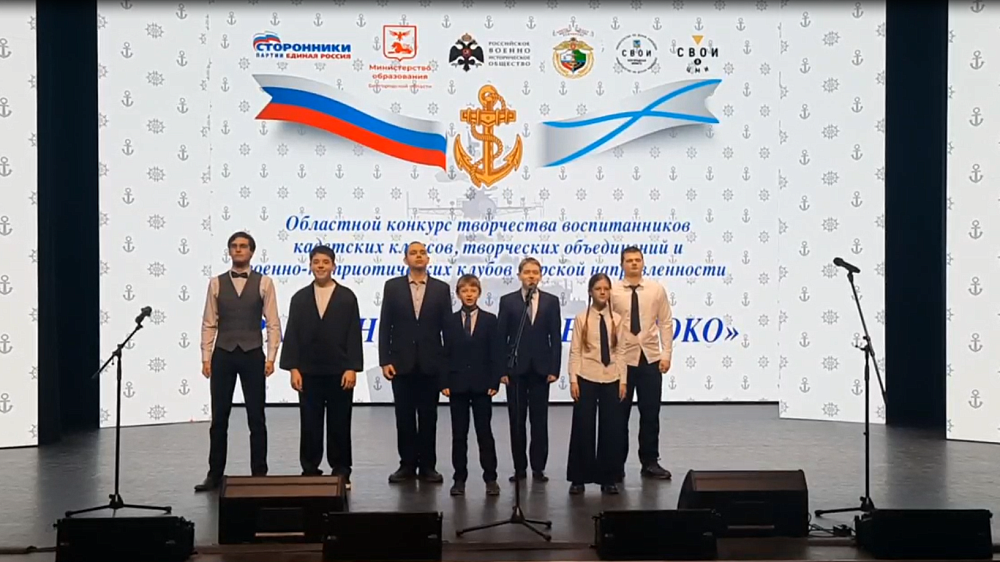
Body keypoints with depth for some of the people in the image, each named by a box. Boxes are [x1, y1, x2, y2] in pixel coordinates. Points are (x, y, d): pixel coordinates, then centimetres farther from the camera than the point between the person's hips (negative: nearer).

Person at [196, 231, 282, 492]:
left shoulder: (264, 283, 1)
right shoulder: (216, 283, 5)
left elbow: (273, 323, -1)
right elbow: (209, 324, 5)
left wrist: (271, 357, -8)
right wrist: (206, 358, -1)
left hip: (253, 355, -1)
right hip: (223, 354, 1)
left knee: (256, 418, 4)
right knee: (219, 417, 6)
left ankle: (259, 473, 11)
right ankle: (215, 474, 15)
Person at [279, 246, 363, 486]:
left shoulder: (347, 297, 3)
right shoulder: (300, 298, 7)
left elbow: (354, 335, -2)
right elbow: (292, 335, 3)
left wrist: (352, 368, -10)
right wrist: (293, 368, -5)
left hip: (339, 371, -1)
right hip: (309, 372, 1)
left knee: (339, 424, 4)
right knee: (310, 425, 4)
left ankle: (341, 472, 12)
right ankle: (310, 471, 12)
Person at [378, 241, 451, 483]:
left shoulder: (441, 288, 4)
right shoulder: (392, 286, 3)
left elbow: (447, 327, 3)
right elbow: (385, 326, 1)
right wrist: (385, 360, -6)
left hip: (431, 363, 0)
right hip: (402, 362, 0)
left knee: (428, 416, 5)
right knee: (404, 416, 4)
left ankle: (427, 465, 13)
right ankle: (407, 465, 13)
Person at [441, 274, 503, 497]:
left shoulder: (489, 320, 3)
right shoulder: (450, 321, 6)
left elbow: (496, 353, 0)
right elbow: (446, 353, 4)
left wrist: (494, 382, -7)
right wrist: (444, 383, -3)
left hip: (481, 385, -1)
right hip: (457, 384, 1)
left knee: (484, 432, 2)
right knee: (459, 434, 5)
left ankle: (490, 478, 8)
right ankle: (459, 478, 11)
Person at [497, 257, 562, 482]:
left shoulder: (551, 301, 5)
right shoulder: (507, 301, 3)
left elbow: (556, 337, 3)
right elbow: (501, 337, 1)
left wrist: (554, 369, -4)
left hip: (540, 368, 1)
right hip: (515, 368, 0)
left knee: (539, 420, 4)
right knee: (517, 420, 4)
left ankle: (538, 468, 10)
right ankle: (520, 468, 10)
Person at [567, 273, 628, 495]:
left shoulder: (617, 319, 3)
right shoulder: (581, 318, -2)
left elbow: (620, 351, 4)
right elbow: (575, 352, -3)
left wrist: (623, 380, 0)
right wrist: (573, 380, -9)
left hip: (611, 379, 2)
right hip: (587, 378, -2)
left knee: (611, 428, 3)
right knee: (583, 428, 1)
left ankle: (608, 478, 13)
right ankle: (579, 478, 10)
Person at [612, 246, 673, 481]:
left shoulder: (656, 290, 3)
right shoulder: (613, 292, -4)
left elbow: (666, 323, 4)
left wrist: (667, 354, -2)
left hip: (650, 358, 2)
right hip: (622, 359, -2)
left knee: (650, 414, 7)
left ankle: (650, 462, 18)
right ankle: (617, 464, 16)